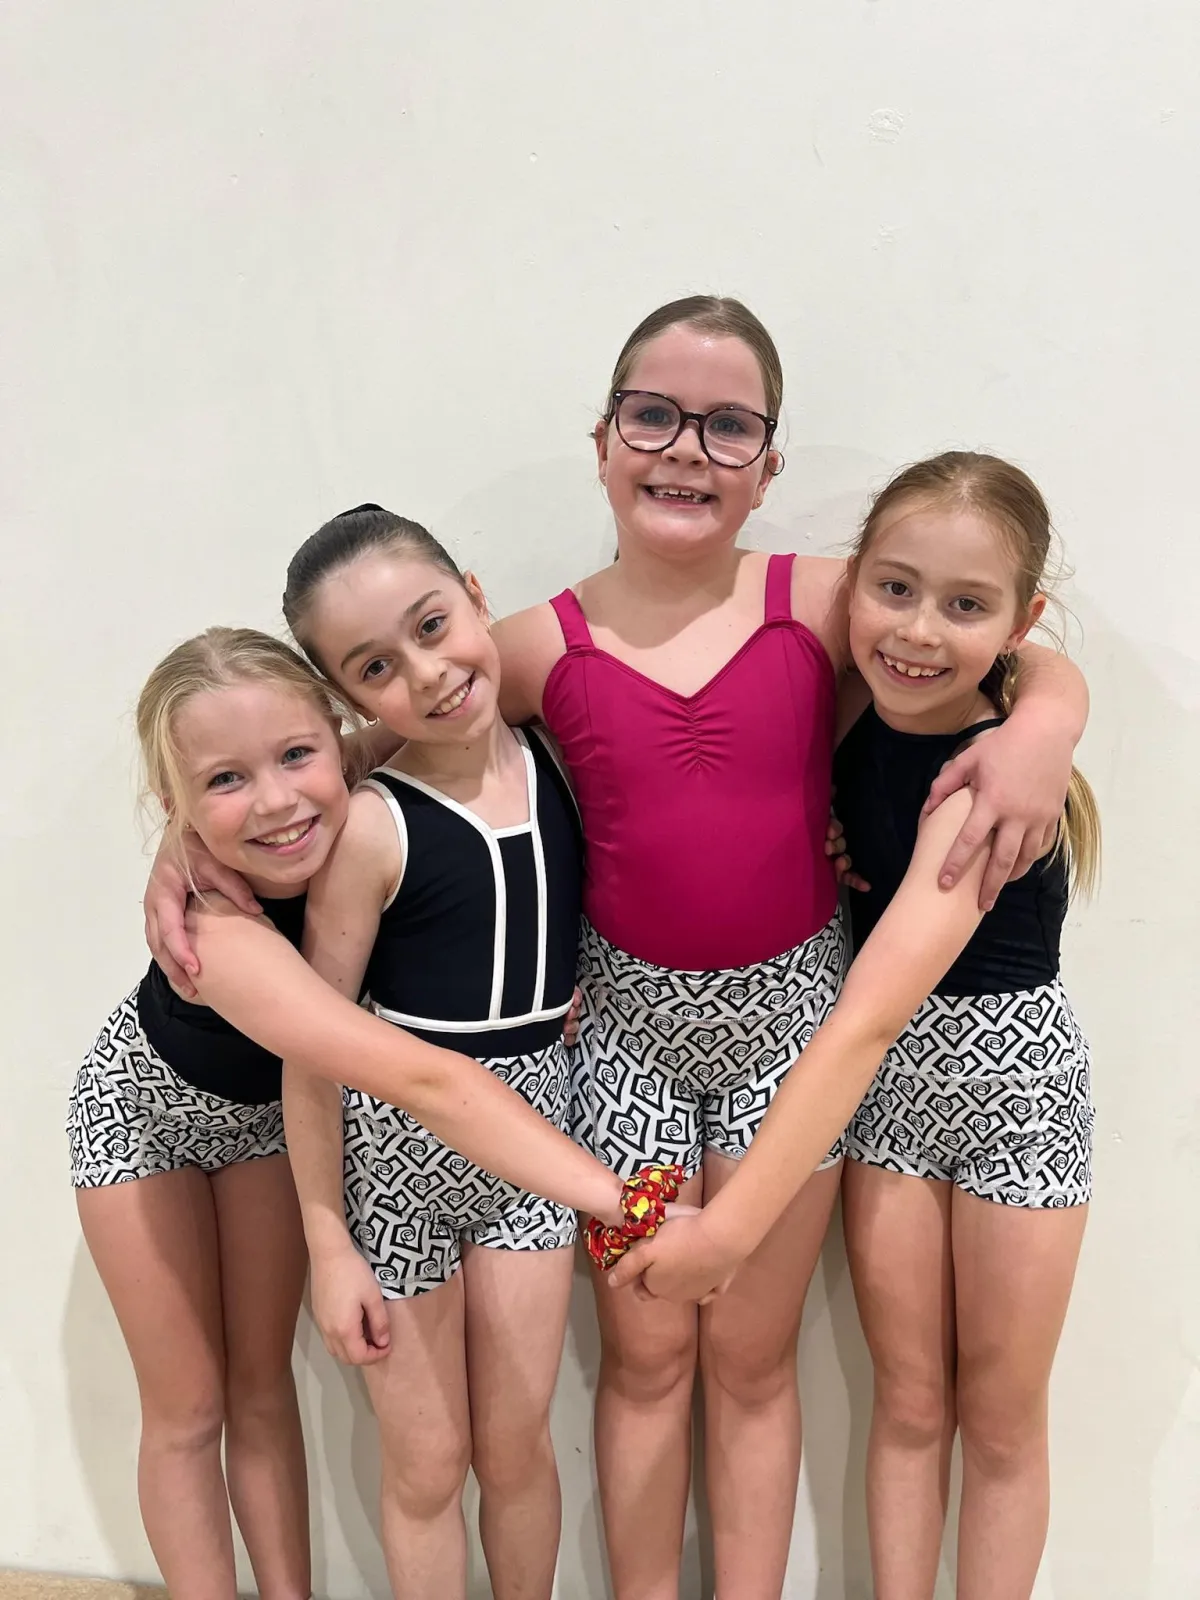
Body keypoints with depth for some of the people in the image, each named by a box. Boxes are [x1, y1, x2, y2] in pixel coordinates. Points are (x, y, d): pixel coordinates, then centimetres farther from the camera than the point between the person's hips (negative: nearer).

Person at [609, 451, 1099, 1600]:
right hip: (883, 1078, 4)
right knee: (908, 1399, 14)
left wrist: (732, 1225, -38)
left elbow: (872, 1014, -36)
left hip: (1011, 1074, -4)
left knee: (1001, 1415, 13)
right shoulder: (852, 716, -9)